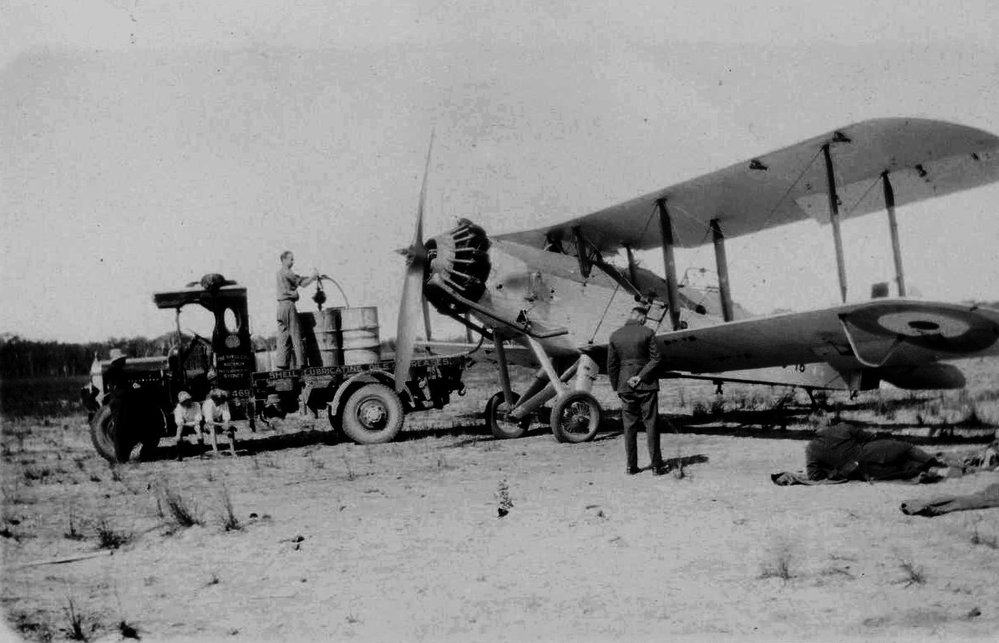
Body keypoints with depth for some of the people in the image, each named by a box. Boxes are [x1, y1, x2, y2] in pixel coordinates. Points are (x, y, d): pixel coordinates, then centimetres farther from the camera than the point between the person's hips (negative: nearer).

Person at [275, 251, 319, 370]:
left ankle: (282, 365, 6)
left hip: (281, 306, 9)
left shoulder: (280, 273, 18)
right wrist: (312, 277, 3)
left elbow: (298, 279, 17)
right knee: (296, 335, -5)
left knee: (283, 337, 8)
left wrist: (312, 277, 8)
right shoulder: (287, 273, -10)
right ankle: (300, 364, -5)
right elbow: (303, 283, -11)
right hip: (289, 304, -9)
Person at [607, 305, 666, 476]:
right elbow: (656, 359, -12)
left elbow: (611, 365, 5)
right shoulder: (647, 332, -7)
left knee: (629, 426, 8)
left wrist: (616, 387, 12)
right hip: (647, 385, -2)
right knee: (651, 424, 3)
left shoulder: (615, 336, 1)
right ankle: (656, 465, 3)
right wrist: (641, 376, -9)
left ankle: (631, 466, 10)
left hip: (625, 386, 3)